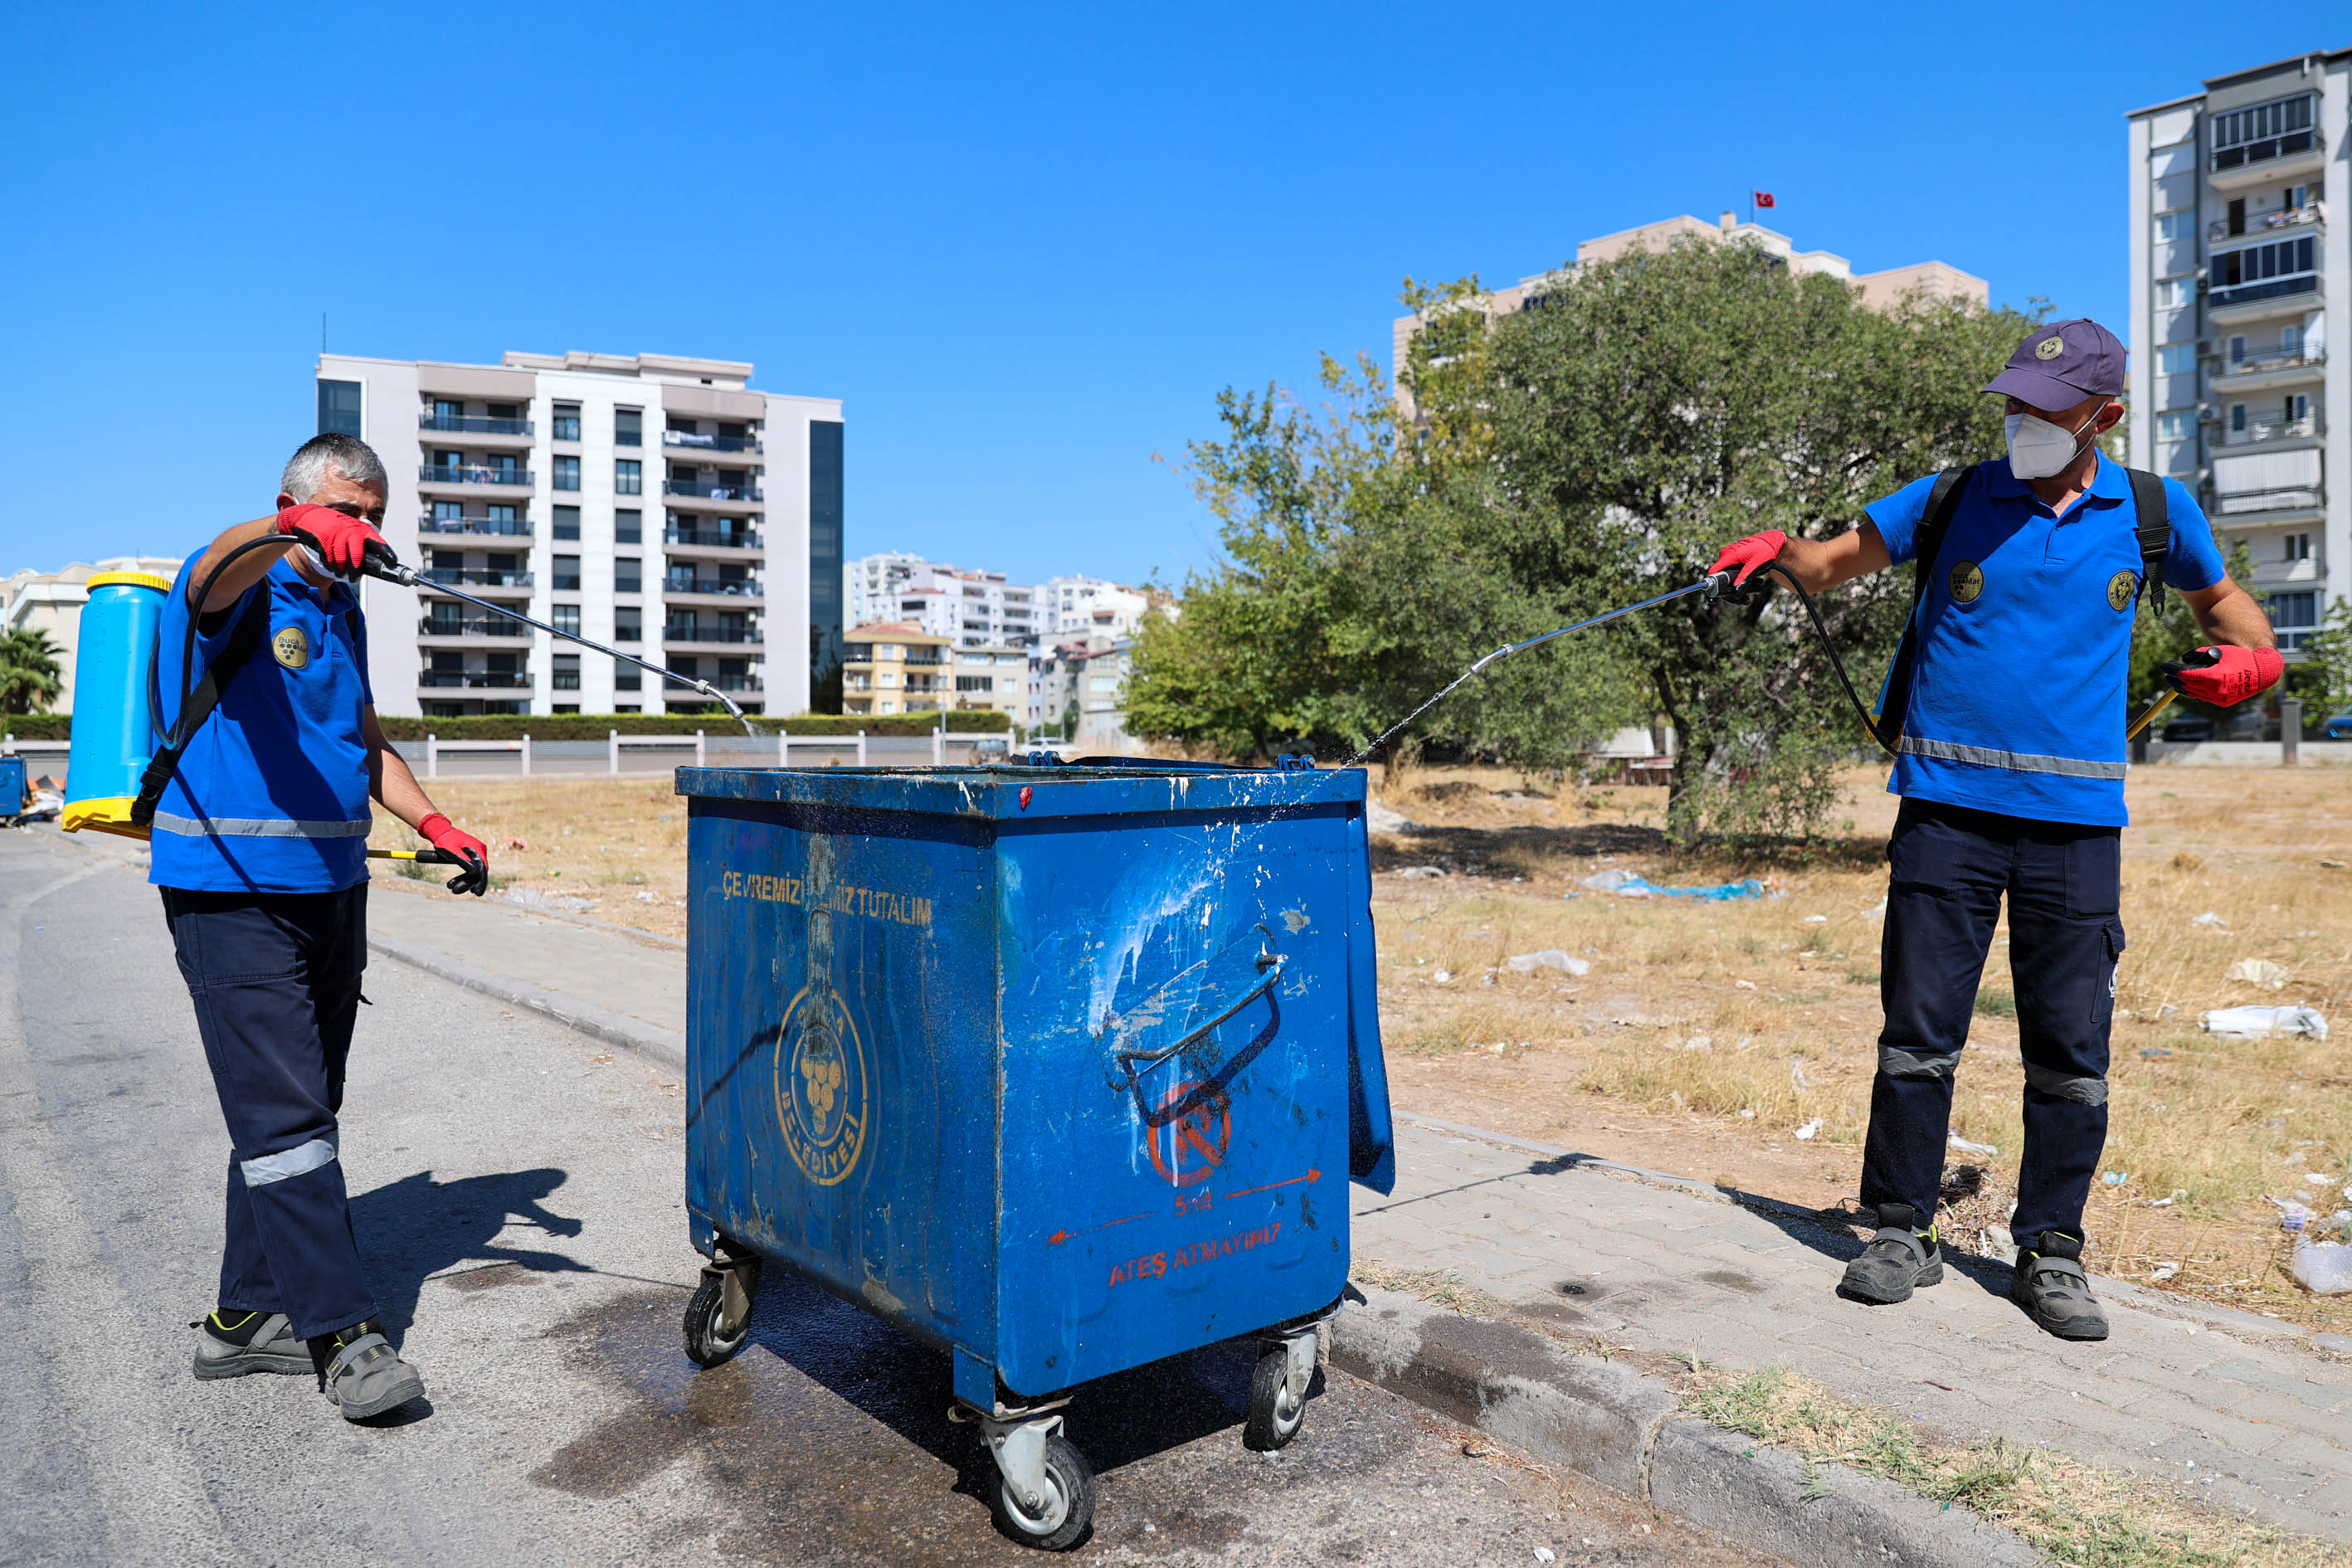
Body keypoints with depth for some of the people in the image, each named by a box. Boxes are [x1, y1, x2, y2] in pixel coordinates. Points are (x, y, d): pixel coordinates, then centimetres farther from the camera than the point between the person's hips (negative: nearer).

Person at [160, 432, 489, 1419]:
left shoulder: (342, 613, 16)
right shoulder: (243, 589, -7)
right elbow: (218, 575, -33)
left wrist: (437, 827, 11)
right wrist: (292, 538, -54)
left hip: (331, 886, 8)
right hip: (232, 891, -8)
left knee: (300, 1108, 11)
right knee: (283, 1112, -10)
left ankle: (247, 1317, 22)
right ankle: (342, 1331, -6)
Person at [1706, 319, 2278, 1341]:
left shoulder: (2152, 512, 10)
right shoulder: (1950, 501, 6)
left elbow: (2220, 599, 25)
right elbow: (1830, 564, 9)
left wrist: (2251, 654, 3)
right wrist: (1777, 548, -13)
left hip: (2075, 817, 1)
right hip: (1947, 806, -1)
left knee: (2071, 1045, 4)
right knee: (1919, 1026, 0)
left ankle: (2051, 1252, 18)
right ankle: (1903, 1232, 14)